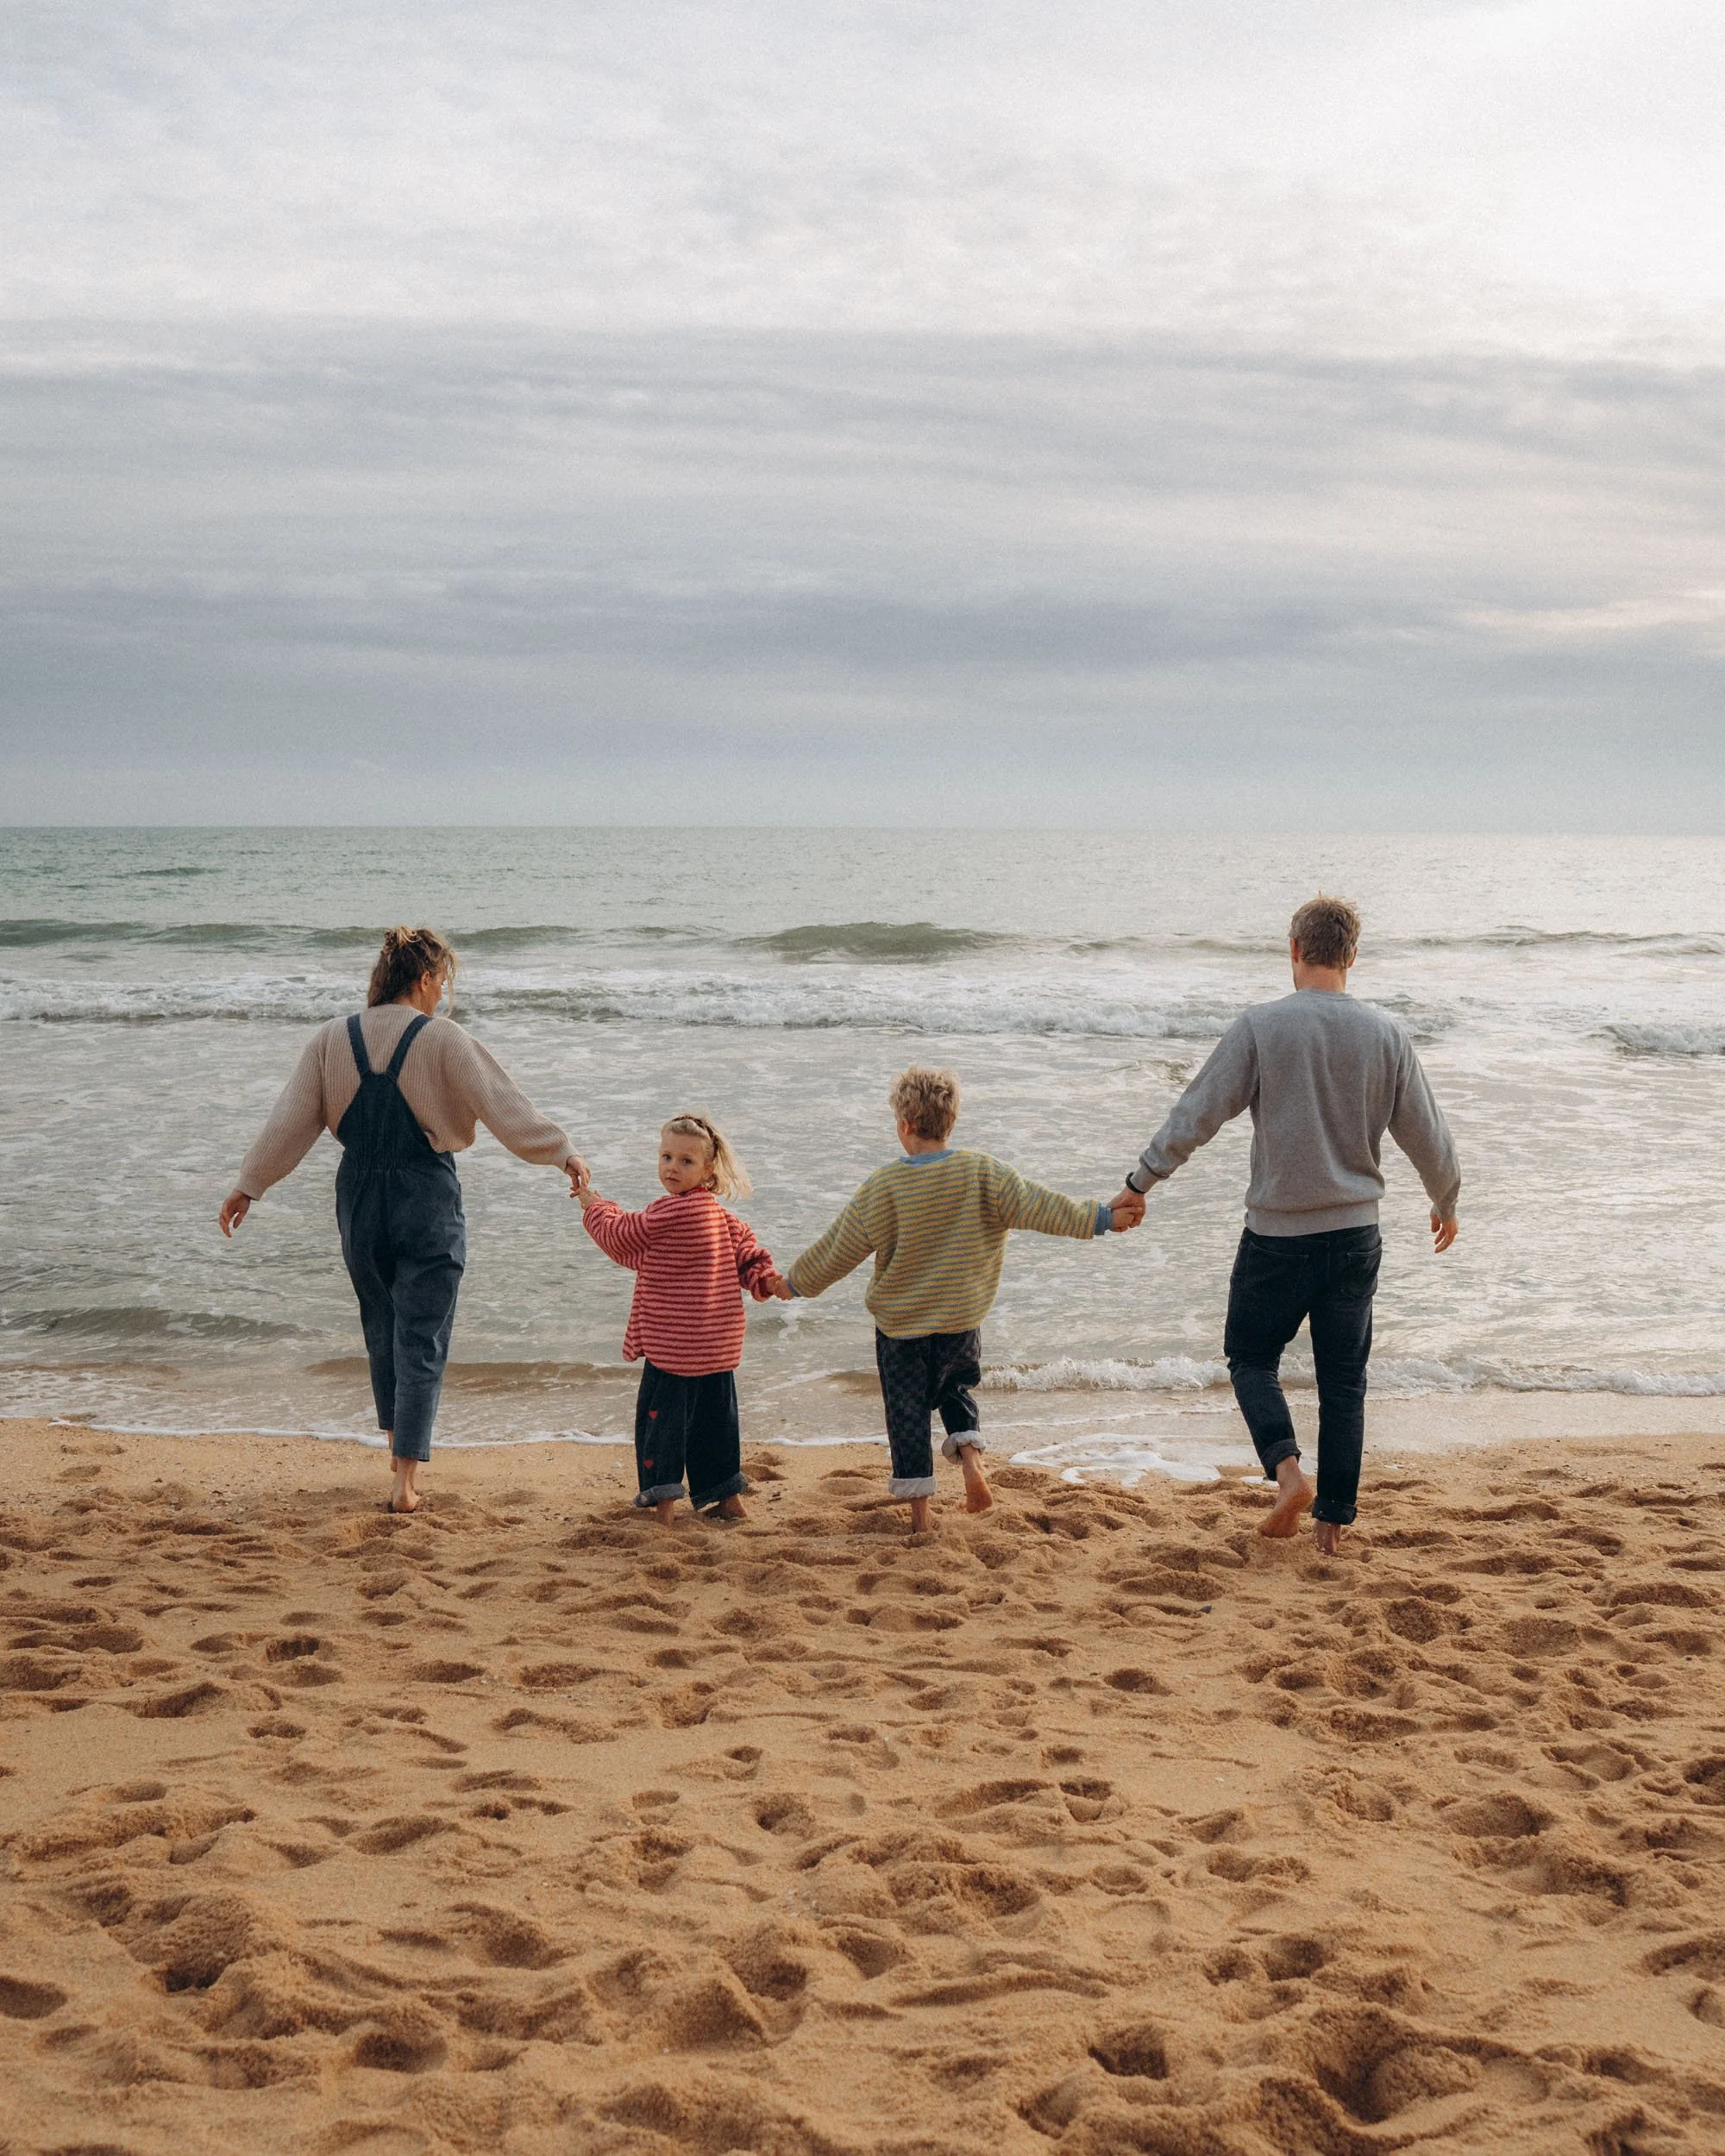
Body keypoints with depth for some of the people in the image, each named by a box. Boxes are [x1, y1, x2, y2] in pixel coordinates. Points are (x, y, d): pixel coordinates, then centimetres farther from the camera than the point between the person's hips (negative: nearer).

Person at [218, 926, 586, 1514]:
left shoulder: (331, 1040, 1)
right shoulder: (443, 1041, -10)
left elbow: (290, 1122, 3)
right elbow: (503, 1106, -11)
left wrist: (248, 1187, 9)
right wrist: (563, 1153, -5)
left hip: (360, 1197, 4)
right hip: (426, 1200, -4)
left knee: (381, 1328, 22)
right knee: (421, 1339, 1)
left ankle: (399, 1446, 36)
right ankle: (406, 1480, -4)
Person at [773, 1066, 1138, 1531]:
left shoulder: (883, 1187, -13)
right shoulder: (983, 1174, -11)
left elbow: (838, 1249, -7)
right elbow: (1037, 1205, -14)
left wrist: (795, 1283, 7)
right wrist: (1099, 1217, -9)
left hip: (900, 1325, -3)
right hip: (962, 1319, 3)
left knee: (907, 1412, 9)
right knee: (955, 1389, 26)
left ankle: (919, 1513, 11)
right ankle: (971, 1461, 3)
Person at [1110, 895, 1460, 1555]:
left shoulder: (1260, 1028, -10)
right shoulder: (1386, 1035, -1)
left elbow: (1195, 1116, -9)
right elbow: (1427, 1137, 7)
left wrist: (1139, 1184, 2)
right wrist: (1446, 1203, 24)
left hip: (1276, 1234, -3)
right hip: (1355, 1235, 3)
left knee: (1252, 1358, 15)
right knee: (1344, 1380, 11)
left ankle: (1287, 1467, -7)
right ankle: (1332, 1518, 13)